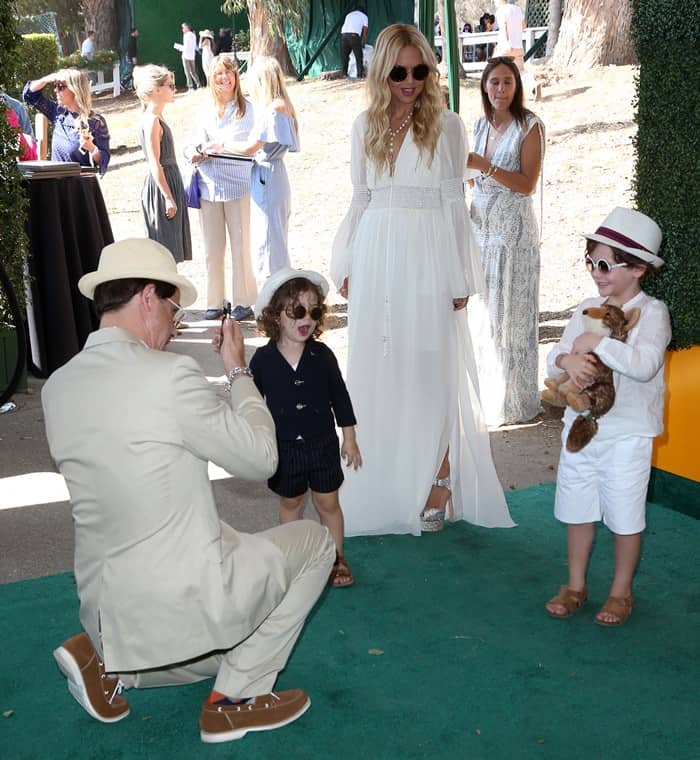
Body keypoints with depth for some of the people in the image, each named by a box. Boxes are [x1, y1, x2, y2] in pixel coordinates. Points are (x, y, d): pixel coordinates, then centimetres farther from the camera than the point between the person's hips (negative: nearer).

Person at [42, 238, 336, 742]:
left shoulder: (57, 387, 2)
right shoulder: (171, 376, -20)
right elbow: (260, 459, -10)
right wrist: (238, 370, 2)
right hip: (186, 602, -8)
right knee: (313, 539, 15)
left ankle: (108, 661, 11)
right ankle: (236, 697, 11)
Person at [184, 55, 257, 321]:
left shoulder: (245, 109, 3)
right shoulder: (207, 111, 14)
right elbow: (192, 144, 12)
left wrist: (220, 146, -17)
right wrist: (194, 153, -10)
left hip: (236, 184, -4)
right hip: (208, 185, 4)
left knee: (240, 245, -2)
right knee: (212, 248, 7)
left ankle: (243, 302, 5)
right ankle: (214, 301, 14)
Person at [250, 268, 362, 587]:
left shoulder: (322, 355, -9)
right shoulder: (263, 359, -10)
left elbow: (340, 398, 0)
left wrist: (349, 438, 4)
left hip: (322, 444, 0)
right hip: (283, 447, 0)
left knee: (328, 503, 10)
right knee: (290, 503, 17)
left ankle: (336, 557, 28)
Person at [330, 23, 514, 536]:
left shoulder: (447, 125, 0)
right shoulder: (366, 125, 9)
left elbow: (454, 204, 0)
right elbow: (360, 200, 13)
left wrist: (460, 280, -2)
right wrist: (347, 267, 9)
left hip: (427, 261, -3)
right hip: (376, 260, 4)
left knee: (430, 371, 1)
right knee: (378, 372, 7)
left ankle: (436, 486, 11)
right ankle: (385, 487, 19)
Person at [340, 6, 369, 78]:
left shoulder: (349, 15, 32)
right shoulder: (364, 16, 21)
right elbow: (364, 32, 16)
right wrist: (363, 44, 26)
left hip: (344, 34, 4)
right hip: (354, 35, -4)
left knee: (344, 56, 13)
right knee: (358, 56, 2)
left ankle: (344, 73, 12)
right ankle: (360, 74, -1)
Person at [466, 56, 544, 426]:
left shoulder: (529, 126, -8)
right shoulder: (481, 125, 10)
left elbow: (527, 184, -15)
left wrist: (484, 166, -21)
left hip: (513, 229, -6)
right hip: (480, 224, 6)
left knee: (510, 313, -1)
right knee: (481, 311, 9)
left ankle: (513, 400, 10)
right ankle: (485, 392, 22)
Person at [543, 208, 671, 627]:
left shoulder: (652, 312, -11)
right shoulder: (588, 308, 5)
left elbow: (644, 364, -28)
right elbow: (554, 358, 2)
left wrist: (595, 342, -24)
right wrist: (569, 359, -21)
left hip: (627, 432, -5)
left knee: (625, 515, 7)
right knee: (578, 509, 14)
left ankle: (621, 592, 26)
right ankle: (576, 585, 30)